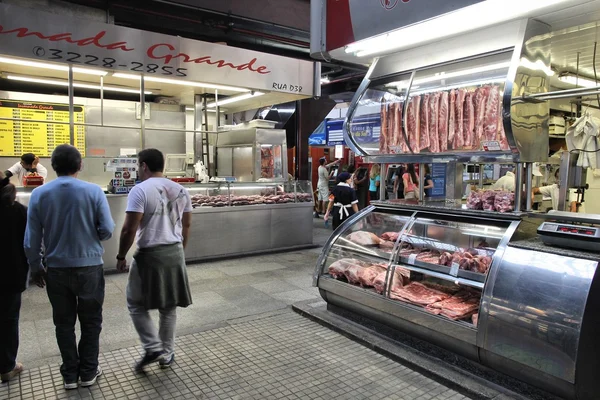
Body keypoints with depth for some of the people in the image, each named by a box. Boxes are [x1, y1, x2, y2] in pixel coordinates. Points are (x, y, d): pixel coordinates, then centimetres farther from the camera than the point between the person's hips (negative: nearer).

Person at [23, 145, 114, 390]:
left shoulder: (39, 194, -5)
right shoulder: (93, 191, -12)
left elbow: (31, 240, -2)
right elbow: (107, 230, -11)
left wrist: (35, 268, 12)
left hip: (57, 269, 2)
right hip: (89, 267, -2)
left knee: (64, 323, 17)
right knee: (90, 322, 13)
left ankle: (70, 374, 27)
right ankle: (88, 372, 24)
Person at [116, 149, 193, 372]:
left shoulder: (140, 190, -12)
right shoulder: (180, 190, 7)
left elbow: (129, 230, -16)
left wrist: (121, 256, -3)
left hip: (150, 255, -6)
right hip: (175, 253, 6)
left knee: (137, 304, 14)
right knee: (169, 307, 15)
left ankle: (153, 348, 9)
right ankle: (167, 354, 24)